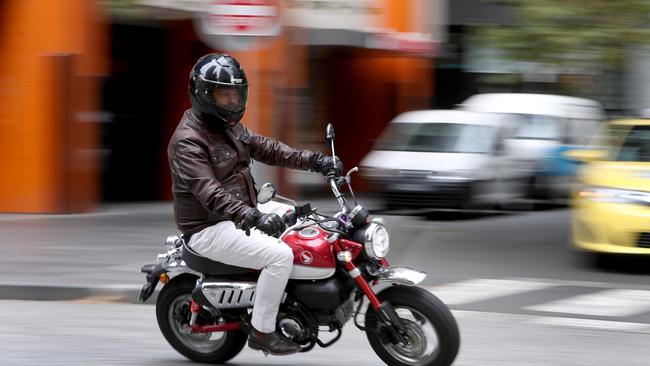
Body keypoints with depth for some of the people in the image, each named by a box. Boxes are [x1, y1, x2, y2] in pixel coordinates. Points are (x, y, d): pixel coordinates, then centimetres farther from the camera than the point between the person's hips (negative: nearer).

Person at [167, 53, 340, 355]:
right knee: (280, 256, -25)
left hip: (241, 215, 10)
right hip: (210, 229, -10)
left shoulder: (229, 127, 11)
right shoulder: (187, 140, -21)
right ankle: (261, 331, -14)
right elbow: (209, 191, -33)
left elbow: (265, 148, 13)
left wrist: (313, 160, 1)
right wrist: (250, 217, -46)